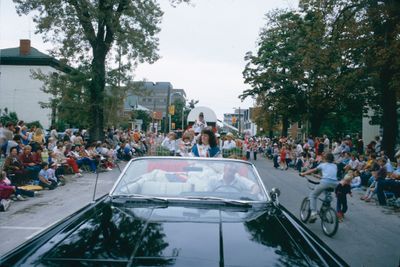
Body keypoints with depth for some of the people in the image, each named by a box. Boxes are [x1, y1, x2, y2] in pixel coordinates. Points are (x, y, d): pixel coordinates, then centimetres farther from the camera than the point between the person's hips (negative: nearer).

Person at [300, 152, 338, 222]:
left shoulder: (323, 165, 18)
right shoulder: (335, 166, 26)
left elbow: (312, 170, 26)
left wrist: (303, 173, 40)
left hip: (325, 182, -4)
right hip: (334, 183, 4)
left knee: (312, 195, 12)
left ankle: (313, 213, -5)